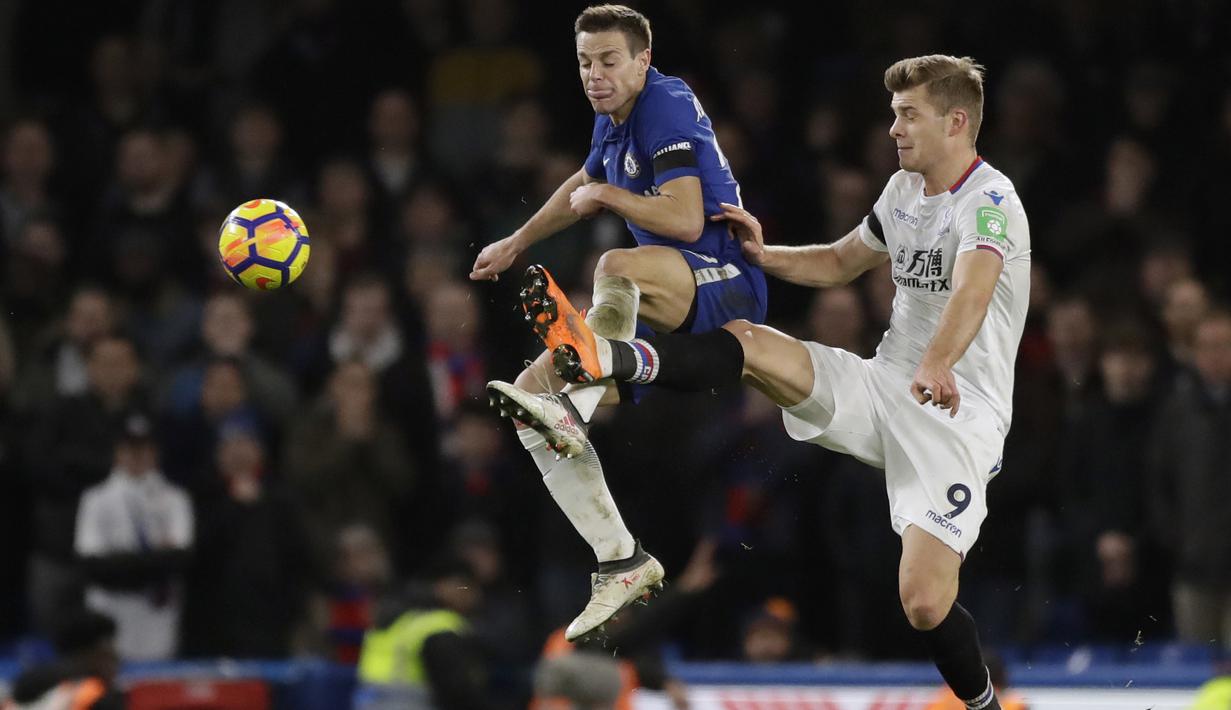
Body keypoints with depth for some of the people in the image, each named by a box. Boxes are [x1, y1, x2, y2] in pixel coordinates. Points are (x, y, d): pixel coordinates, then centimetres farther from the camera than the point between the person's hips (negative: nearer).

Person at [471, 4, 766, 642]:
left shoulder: (668, 108, -13)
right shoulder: (614, 119, 13)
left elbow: (686, 220, -24)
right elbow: (582, 186, 36)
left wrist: (606, 196, -10)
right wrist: (514, 244, 46)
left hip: (729, 284, -9)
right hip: (666, 311, 9)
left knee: (617, 267, -41)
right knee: (530, 398, -2)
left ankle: (574, 408, -45)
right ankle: (621, 562, -4)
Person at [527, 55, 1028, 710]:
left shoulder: (989, 201, -15)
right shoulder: (905, 190, 12)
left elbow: (973, 288, -36)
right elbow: (841, 263, 29)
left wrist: (937, 366, -55)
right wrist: (764, 256, 10)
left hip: (957, 413, -7)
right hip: (883, 384, 7)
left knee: (924, 601, -18)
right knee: (748, 343, -16)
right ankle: (609, 357, -38)